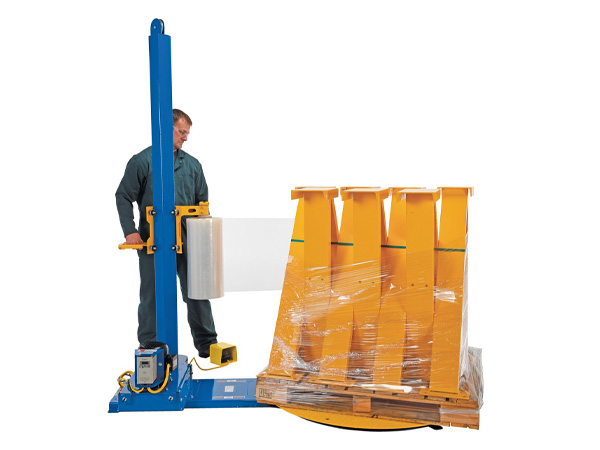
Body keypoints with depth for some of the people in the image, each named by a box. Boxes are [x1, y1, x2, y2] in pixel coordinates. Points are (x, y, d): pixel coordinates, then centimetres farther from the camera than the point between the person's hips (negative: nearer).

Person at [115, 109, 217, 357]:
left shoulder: (192, 164, 12)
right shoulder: (142, 161, -1)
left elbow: (203, 202, 16)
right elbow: (123, 197, -2)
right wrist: (130, 231, -12)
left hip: (188, 242, 4)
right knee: (151, 296, 7)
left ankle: (206, 343, 18)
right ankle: (148, 347, 21)